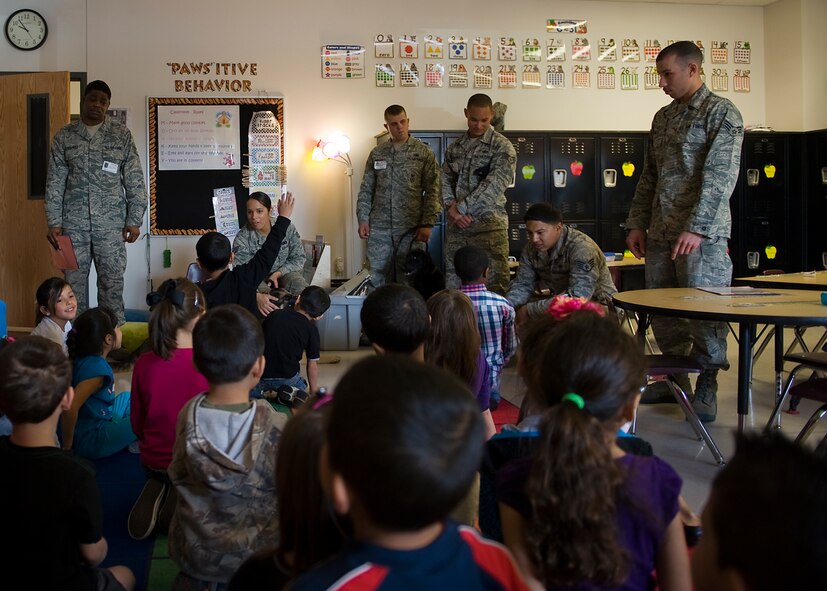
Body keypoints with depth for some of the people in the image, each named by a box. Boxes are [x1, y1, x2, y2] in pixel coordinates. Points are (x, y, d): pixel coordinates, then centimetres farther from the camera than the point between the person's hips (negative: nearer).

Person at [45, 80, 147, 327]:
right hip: (73, 223, 1)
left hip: (111, 223, -1)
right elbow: (54, 182, 7)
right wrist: (54, 221, 0)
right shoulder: (64, 136, 7)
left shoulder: (121, 134, 3)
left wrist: (134, 219, -3)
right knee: (74, 283, 5)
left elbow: (134, 180, 2)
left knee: (112, 284, 0)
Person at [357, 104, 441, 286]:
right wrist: (363, 219, 3)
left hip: (411, 229, -2)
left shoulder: (424, 153, 1)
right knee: (378, 278, 4)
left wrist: (427, 224, -10)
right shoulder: (377, 153, 9)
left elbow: (432, 191, -3)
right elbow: (366, 190, 12)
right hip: (379, 229, 2)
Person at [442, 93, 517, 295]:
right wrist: (451, 207, -7)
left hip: (489, 225, -5)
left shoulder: (502, 147, -4)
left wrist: (461, 207, -14)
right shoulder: (455, 147, 13)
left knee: (495, 283, -7)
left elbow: (494, 185, -14)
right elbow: (445, 179, 12)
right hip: (456, 225, 5)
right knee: (453, 282, 8)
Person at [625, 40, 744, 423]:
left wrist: (696, 228, -22)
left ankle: (707, 388, 11)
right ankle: (675, 379, 25)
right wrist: (637, 223, 13)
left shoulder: (721, 112, -5)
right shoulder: (663, 117, 17)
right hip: (660, 233, 7)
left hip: (702, 234, -7)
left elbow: (720, 176, -14)